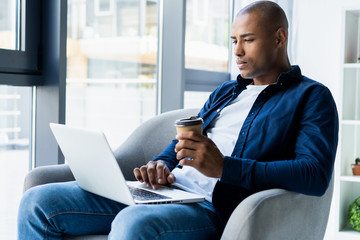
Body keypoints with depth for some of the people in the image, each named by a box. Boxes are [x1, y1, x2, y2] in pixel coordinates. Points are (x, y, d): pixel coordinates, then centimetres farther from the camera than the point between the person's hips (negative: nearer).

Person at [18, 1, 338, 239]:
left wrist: (223, 167, -21)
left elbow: (316, 174, -12)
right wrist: (162, 164, 3)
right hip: (165, 189, 8)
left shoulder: (312, 97, 5)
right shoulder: (225, 92, 27)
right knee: (39, 202, -6)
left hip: (213, 207, -7)